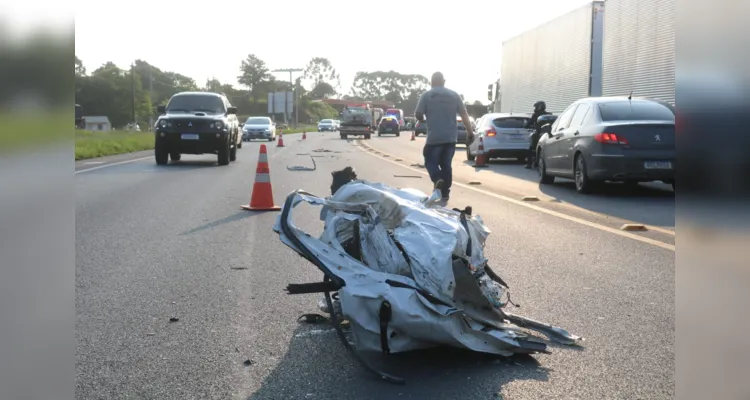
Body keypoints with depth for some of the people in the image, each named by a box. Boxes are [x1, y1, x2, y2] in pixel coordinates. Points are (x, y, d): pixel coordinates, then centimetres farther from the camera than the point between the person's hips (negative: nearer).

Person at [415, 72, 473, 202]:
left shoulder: (426, 95, -2)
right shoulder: (454, 95, 8)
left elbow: (418, 114, -4)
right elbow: (464, 115, 5)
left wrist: (423, 120, 19)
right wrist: (470, 132, 8)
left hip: (434, 137, -4)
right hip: (451, 137, 4)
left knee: (430, 162, 9)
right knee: (446, 164, 13)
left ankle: (438, 180, -19)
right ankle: (445, 193, 12)